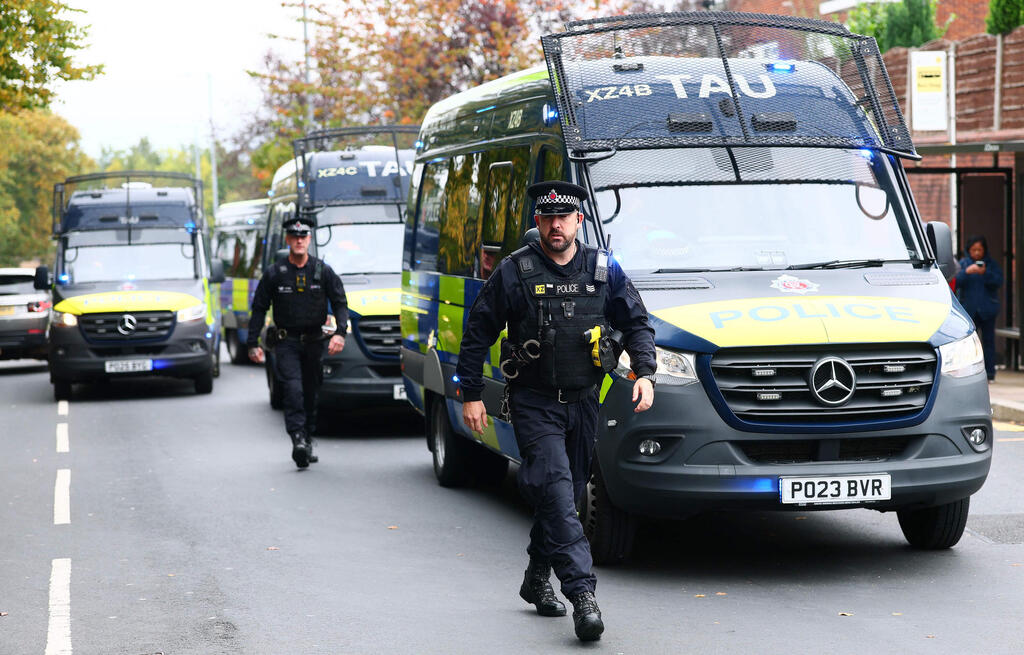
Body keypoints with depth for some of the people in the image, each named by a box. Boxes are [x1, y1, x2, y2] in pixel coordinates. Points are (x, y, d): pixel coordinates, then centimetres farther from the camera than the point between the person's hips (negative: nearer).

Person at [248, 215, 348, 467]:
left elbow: (340, 303, 6)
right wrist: (253, 344, -1)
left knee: (311, 392, 8)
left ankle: (307, 440, 20)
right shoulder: (274, 273, 0)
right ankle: (298, 437, -24)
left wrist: (340, 332, -11)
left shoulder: (323, 271, 4)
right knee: (293, 388, -19)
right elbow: (259, 309, 5)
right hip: (286, 342, -2)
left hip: (313, 342, 2)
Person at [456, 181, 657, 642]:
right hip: (533, 401, -4)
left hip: (582, 401, 4)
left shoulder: (603, 270, 5)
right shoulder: (513, 272, -4)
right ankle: (582, 592, -25)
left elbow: (636, 323, 13)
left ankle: (537, 579, 32)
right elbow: (477, 333, 2)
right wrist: (470, 395, -1)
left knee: (566, 495, 12)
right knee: (556, 489, -18)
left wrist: (644, 373, -3)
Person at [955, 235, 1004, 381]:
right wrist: (967, 272, -25)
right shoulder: (963, 263, 5)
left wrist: (985, 273, -22)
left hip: (987, 309, 0)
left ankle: (989, 373, 8)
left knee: (988, 340, 3)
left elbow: (999, 281, -6)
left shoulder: (991, 264, 6)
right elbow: (956, 281, -7)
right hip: (968, 308, 0)